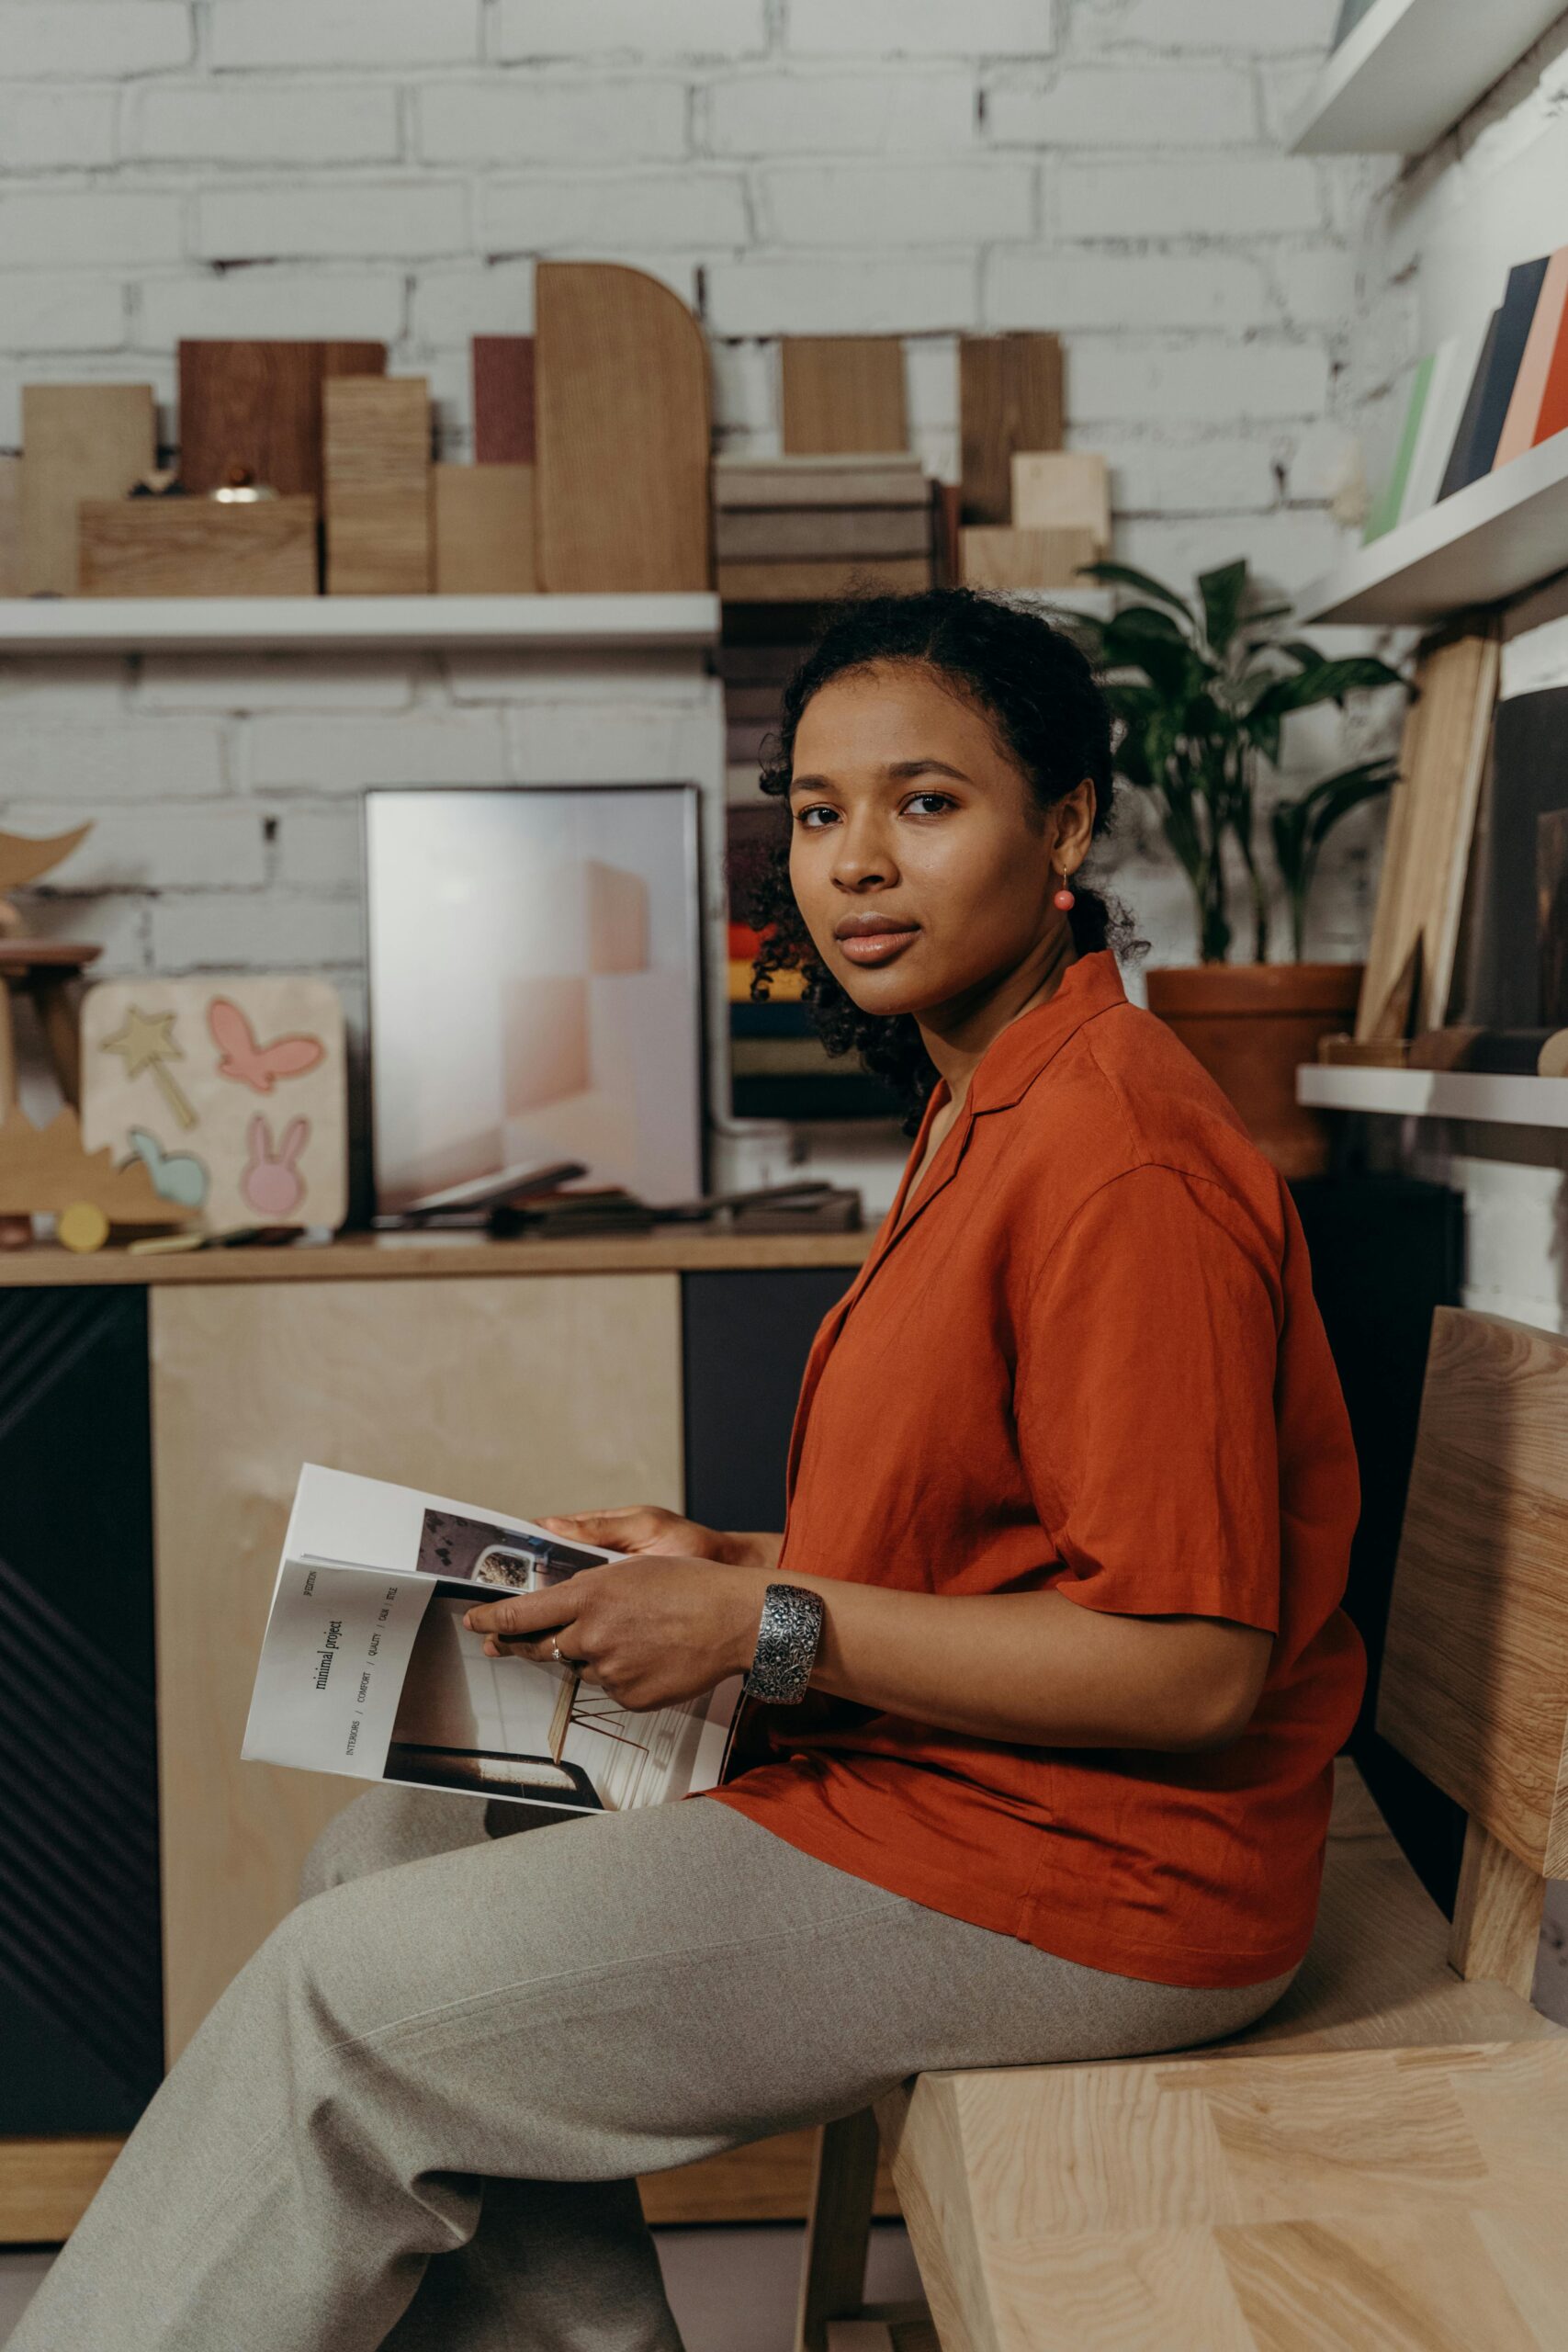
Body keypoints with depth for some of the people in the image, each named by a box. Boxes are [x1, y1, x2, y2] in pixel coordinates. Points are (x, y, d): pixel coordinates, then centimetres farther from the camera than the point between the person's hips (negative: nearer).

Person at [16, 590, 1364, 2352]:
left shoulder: (1124, 1162, -22)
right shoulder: (984, 1108, 11)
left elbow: (1195, 1663, -24)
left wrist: (769, 1629, -21)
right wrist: (737, 1562, 4)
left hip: (1077, 1875, -10)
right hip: (928, 1775, 10)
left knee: (348, 2003, -8)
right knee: (393, 1847, 10)